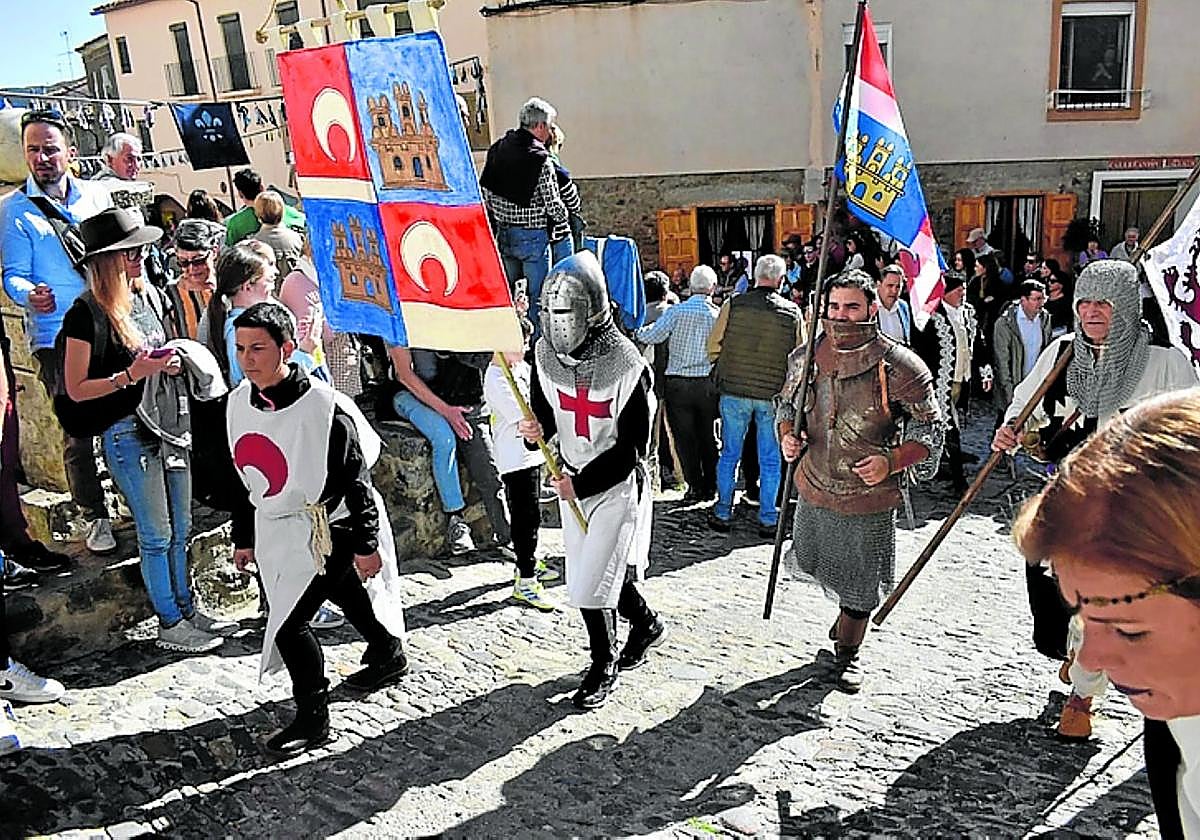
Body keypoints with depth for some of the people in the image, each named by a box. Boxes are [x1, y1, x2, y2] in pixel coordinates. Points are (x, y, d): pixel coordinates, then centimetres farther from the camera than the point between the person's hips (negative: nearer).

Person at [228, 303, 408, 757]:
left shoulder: (324, 407, -24)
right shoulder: (239, 402, -2)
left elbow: (356, 480, -18)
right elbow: (245, 477, 10)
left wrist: (367, 544, -16)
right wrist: (244, 537, 15)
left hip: (330, 528, -7)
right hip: (275, 528, 7)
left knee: (288, 620, -10)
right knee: (344, 595, 23)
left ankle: (312, 717, 11)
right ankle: (389, 654, 49)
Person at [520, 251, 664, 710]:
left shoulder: (625, 365, -22)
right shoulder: (546, 353, -4)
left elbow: (632, 448, -18)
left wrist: (581, 483, -19)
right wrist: (537, 428, -12)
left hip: (616, 486, -6)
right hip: (572, 483, 6)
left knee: (590, 585, -5)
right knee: (608, 573, 17)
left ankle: (604, 665, 21)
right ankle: (647, 623, 45)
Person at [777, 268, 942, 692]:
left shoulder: (899, 367, -15)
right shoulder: (806, 357, -2)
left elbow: (928, 430, -8)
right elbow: (786, 402, 16)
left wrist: (892, 461, -24)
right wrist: (787, 435, -5)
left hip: (870, 499, -4)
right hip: (814, 488, 4)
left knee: (859, 585, 10)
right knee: (814, 564, 21)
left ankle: (848, 653, 35)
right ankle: (847, 609, 53)